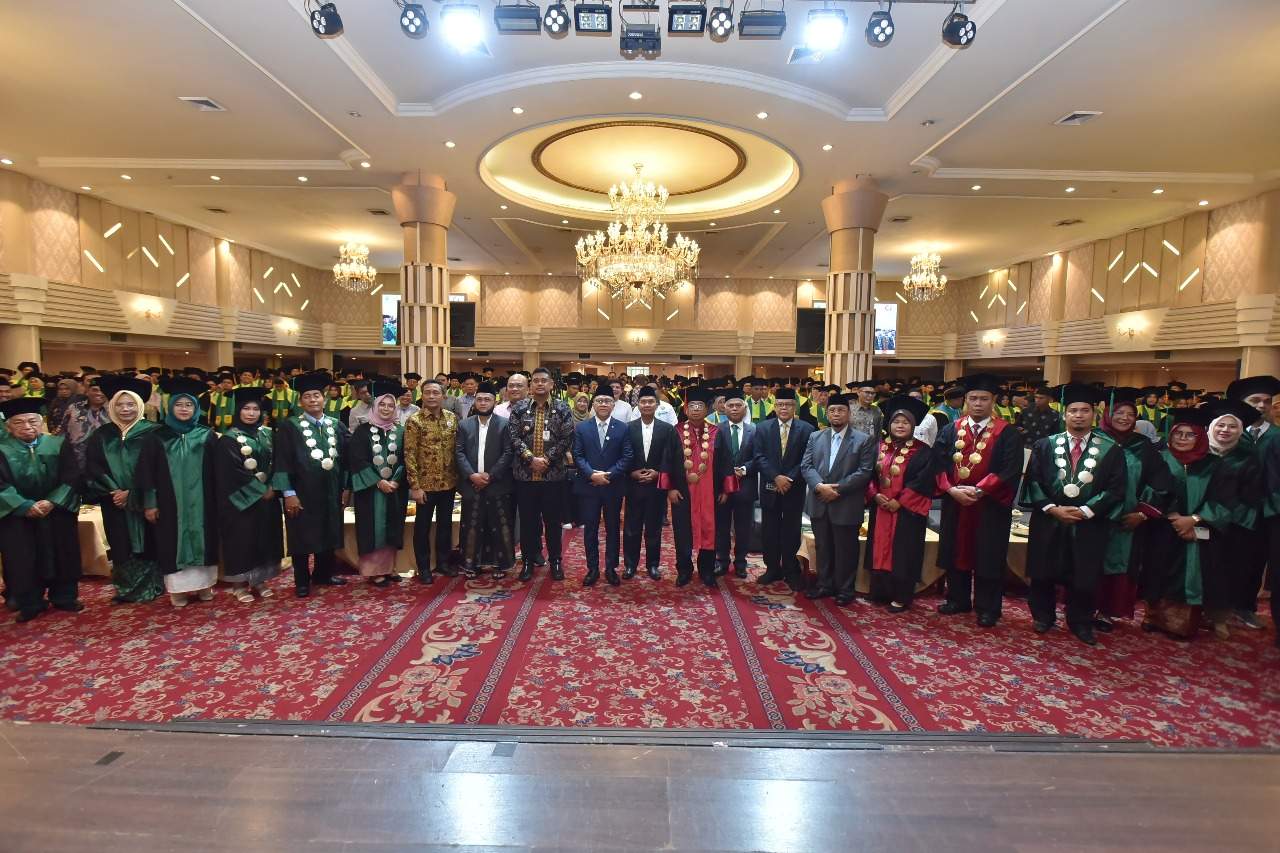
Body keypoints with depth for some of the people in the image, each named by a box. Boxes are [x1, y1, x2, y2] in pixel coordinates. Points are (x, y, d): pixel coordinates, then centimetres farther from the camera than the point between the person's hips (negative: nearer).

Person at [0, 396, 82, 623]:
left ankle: (64, 597, 18)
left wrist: (52, 502, -16)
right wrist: (25, 506, -18)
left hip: (58, 512, 1)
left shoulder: (59, 444, 1)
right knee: (22, 559, 2)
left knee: (62, 555, 5)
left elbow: (71, 478, -4)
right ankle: (30, 603, 15)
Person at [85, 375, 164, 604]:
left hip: (143, 502, -3)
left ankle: (150, 589, 13)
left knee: (147, 544, 2)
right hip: (115, 504, 3)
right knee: (122, 547, 8)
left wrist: (131, 494, -14)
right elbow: (94, 469, 5)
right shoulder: (102, 436, 8)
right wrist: (113, 492, -9)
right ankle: (127, 590, 19)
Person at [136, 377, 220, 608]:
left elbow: (216, 470, 4)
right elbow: (146, 472, 0)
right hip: (170, 502, -1)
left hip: (201, 501, 1)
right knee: (174, 542, 3)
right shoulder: (156, 437, 1)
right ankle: (177, 588, 12)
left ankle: (204, 583, 17)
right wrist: (149, 502, -5)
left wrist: (217, 499, 0)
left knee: (201, 539, 7)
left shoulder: (207, 435, 4)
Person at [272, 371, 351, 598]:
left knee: (328, 536, 13)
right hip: (302, 493, -4)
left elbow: (345, 459, 10)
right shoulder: (288, 426, -5)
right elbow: (281, 462, -9)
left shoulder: (337, 426, 7)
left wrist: (346, 487, 4)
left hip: (330, 493, 4)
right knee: (303, 538, 5)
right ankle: (302, 581, 18)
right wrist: (288, 493, -15)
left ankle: (324, 574, 29)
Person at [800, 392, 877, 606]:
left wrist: (838, 488, -17)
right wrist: (820, 486, -15)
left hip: (846, 505, -3)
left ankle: (845, 590, 22)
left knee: (846, 550, 7)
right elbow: (806, 466, 2)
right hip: (819, 503, 4)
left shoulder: (864, 440, -2)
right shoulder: (815, 437, 9)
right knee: (823, 547, 14)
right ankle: (824, 585, 29)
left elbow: (865, 471, -10)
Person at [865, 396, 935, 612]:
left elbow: (923, 481, -13)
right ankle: (881, 591, 22)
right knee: (880, 550, 10)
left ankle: (901, 597, 12)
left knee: (903, 553, 1)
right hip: (880, 508, 5)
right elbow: (869, 474, 8)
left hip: (907, 511, -4)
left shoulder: (923, 451, -6)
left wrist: (900, 501, -17)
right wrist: (875, 494, -9)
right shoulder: (880, 447, 8)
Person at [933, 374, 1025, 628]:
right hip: (954, 504, 3)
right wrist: (952, 489, -16)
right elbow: (938, 465, 0)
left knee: (988, 557, 6)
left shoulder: (1008, 433, -3)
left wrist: (979, 490, -20)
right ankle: (958, 600, 28)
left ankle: (987, 608, 19)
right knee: (956, 553, 13)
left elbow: (1011, 471, -11)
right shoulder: (949, 431, 6)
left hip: (991, 507, -3)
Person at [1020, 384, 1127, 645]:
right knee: (1043, 574, 9)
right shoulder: (1045, 445, 4)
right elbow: (1033, 481, 0)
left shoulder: (1111, 449, 1)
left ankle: (1081, 623, 26)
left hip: (1089, 526, -1)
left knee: (1084, 578, 8)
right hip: (1048, 523, 1)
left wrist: (1084, 511, -13)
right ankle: (1043, 617, 27)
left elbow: (1115, 489, -4)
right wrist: (1052, 508, -12)